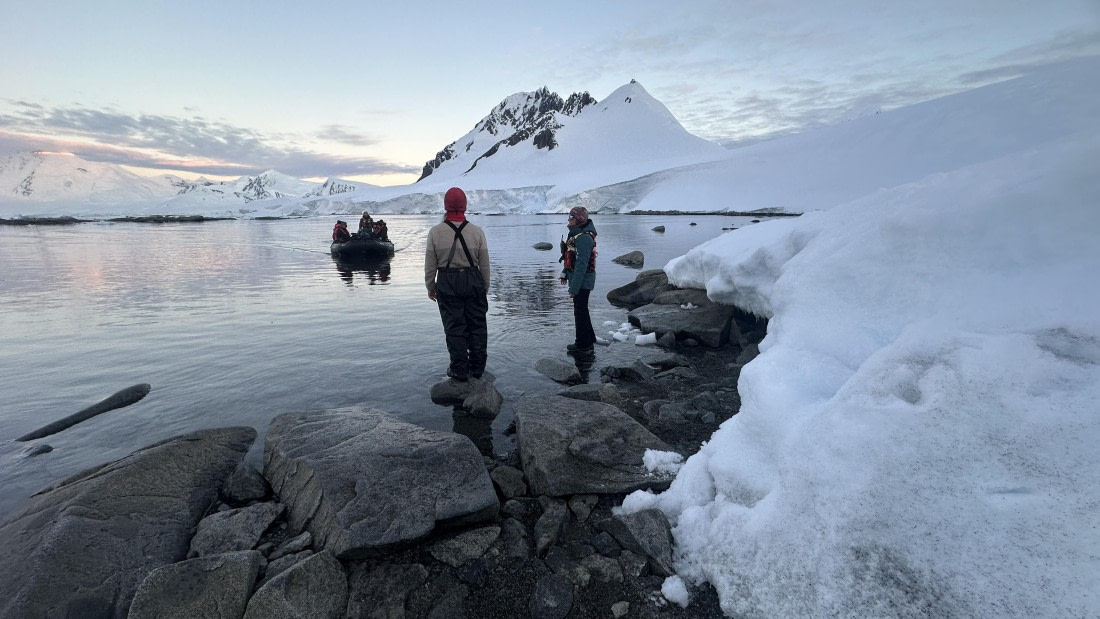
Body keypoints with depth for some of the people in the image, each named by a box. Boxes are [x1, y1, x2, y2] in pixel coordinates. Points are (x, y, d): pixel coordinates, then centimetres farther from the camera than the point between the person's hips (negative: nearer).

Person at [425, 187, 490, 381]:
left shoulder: (435, 232, -8)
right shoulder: (477, 232, -5)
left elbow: (430, 264, -3)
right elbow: (484, 264, 1)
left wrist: (430, 287, 11)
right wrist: (485, 287, 13)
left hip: (447, 283, -1)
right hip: (473, 281, 1)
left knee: (454, 327, 8)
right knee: (477, 325, 12)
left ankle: (459, 370, 14)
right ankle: (477, 368, 20)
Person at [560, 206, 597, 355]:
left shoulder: (584, 238, -24)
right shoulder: (576, 234, 9)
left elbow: (581, 265, -27)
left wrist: (574, 287, -27)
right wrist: (565, 274, 21)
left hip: (582, 281, -10)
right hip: (578, 279, 10)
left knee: (580, 311, -1)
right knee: (582, 310, 20)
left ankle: (583, 345, 10)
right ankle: (589, 338, 35)